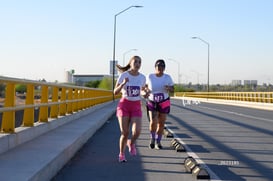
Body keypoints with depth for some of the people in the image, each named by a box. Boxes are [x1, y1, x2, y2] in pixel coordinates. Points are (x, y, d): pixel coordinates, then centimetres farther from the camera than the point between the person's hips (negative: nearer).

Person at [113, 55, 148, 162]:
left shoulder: (142, 77, 1)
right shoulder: (123, 75, -7)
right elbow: (115, 92, -8)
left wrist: (144, 93, -7)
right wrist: (123, 83, -25)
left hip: (136, 106, 2)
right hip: (124, 104, -2)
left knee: (137, 131, -16)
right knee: (125, 133, -6)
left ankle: (131, 143, 20)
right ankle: (121, 154, 18)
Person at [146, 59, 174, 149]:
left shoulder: (167, 77, -8)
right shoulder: (150, 76, -9)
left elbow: (172, 89, -1)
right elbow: (146, 86, 8)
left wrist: (169, 88, -24)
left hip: (164, 102, 1)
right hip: (152, 102, -1)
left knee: (161, 124, 3)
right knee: (153, 122, -16)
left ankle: (158, 142, 21)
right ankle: (152, 138, 11)